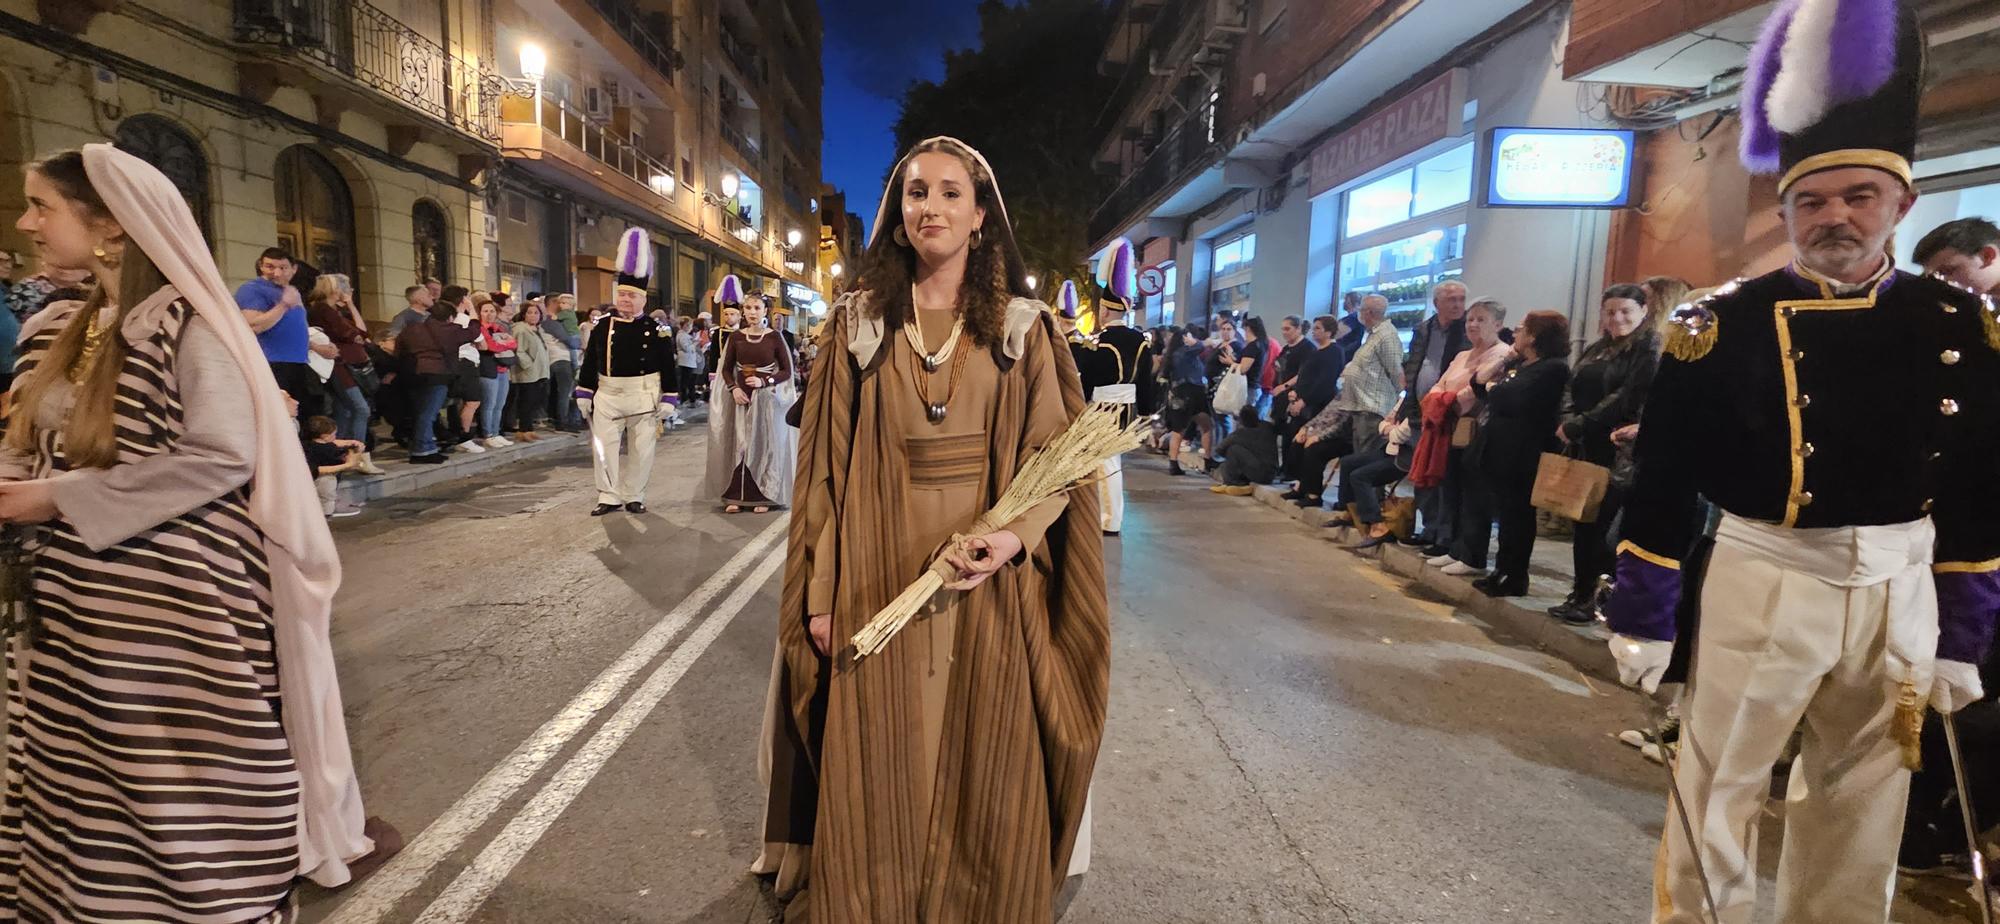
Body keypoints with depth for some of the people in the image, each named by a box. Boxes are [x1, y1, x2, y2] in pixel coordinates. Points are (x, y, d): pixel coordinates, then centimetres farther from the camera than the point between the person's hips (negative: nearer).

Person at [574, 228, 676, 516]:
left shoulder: (657, 330, -4)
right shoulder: (602, 326, 3)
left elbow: (667, 368, -3)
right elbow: (589, 364, 6)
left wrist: (667, 400, -7)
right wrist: (584, 395, 4)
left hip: (644, 398, -2)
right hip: (607, 396, 2)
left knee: (641, 450, 6)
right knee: (604, 447, 3)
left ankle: (634, 497, 19)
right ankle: (609, 497, 14)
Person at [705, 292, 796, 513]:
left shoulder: (774, 337, -2)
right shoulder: (736, 337, 5)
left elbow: (786, 371, -1)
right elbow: (726, 369, 10)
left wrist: (764, 381, -15)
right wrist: (734, 388, -8)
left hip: (766, 398, -2)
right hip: (740, 396, 2)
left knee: (763, 444, 1)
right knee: (738, 444, 2)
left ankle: (763, 496, 10)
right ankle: (736, 496, 9)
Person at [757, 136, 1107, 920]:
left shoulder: (1023, 326, 2)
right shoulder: (857, 320, 3)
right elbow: (825, 462, 2)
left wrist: (1016, 535, -18)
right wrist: (821, 593, -1)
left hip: (990, 584, 0)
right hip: (880, 580, 0)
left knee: (985, 771, 11)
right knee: (876, 775, 10)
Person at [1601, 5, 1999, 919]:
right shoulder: (1723, 325, -9)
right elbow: (1663, 482, -8)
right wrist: (1644, 619, -8)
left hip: (1899, 593, 4)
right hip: (1763, 582, -3)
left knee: (1862, 811, 18)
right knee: (1717, 795, 6)